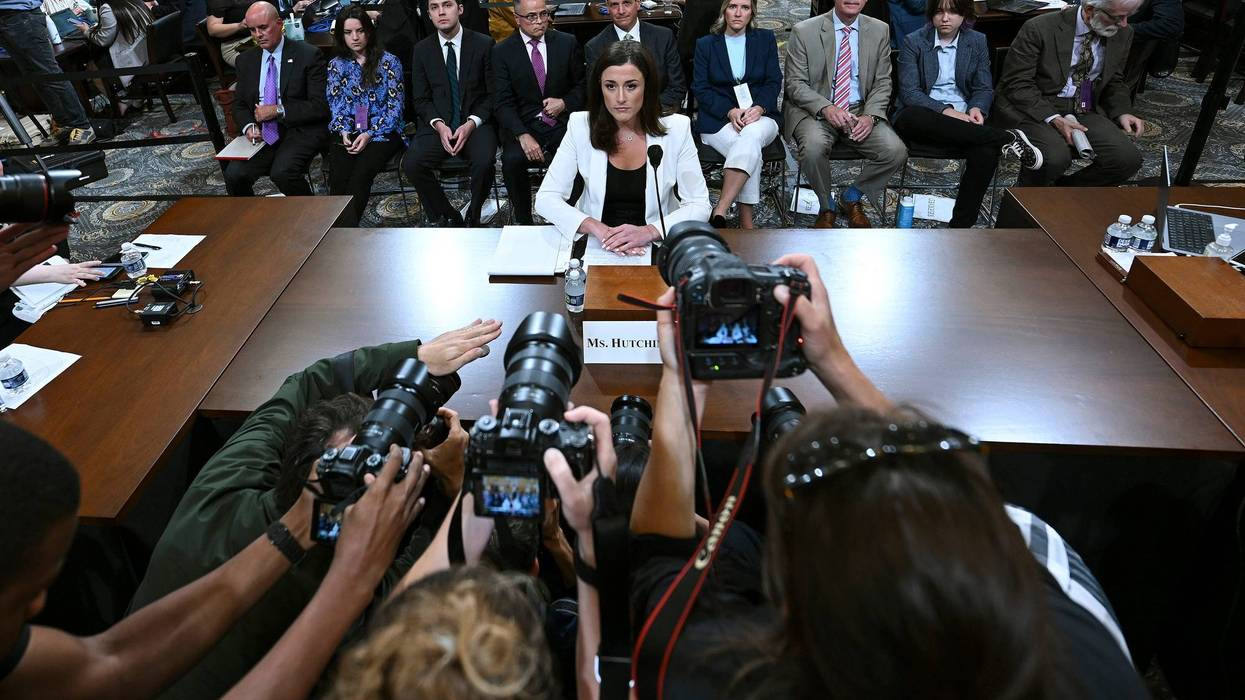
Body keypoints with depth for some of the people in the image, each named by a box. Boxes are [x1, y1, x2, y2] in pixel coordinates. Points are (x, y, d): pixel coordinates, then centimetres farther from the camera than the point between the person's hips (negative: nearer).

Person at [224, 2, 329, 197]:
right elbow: (239, 104, 18)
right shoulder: (246, 60, 13)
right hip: (261, 133, 4)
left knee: (282, 172, -32)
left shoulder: (308, 55, -3)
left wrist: (279, 111, -15)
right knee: (234, 174, -20)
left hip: (300, 131, -4)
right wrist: (248, 126, -5)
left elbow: (320, 106, -8)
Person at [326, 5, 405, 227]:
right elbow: (335, 104, 11)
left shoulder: (389, 61, 3)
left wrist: (370, 134, -13)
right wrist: (344, 132, -10)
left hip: (382, 131, -3)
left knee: (360, 173, -30)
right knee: (338, 177, -27)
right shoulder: (336, 65, 14)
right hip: (347, 132, 3)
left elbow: (395, 106, -2)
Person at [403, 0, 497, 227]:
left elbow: (493, 94, 1)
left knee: (484, 162, -32)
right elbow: (420, 99, 8)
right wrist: (439, 125, -12)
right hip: (438, 125, 2)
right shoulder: (422, 50, 8)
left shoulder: (483, 44, 1)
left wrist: (471, 123, -14)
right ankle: (446, 217, -5)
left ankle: (474, 216, -5)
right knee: (411, 163, -24)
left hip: (475, 124, -2)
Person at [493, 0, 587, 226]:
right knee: (512, 160, -31)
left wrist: (565, 103, -6)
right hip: (524, 124, -1)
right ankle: (523, 221, -9)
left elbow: (582, 84, 16)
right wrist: (523, 135, -20)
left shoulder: (567, 43, 7)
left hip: (562, 121, 1)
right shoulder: (502, 52, 2)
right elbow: (504, 103, -4)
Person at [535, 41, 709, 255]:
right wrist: (597, 228, -20)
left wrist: (649, 231, -22)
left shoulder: (676, 128, -4)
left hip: (657, 246, 0)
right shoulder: (581, 127, -2)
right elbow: (546, 198, -4)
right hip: (596, 245, 0)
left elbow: (699, 206, -4)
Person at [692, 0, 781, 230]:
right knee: (751, 151, -32)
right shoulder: (705, 44, 10)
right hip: (718, 120, -1)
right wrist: (730, 112, -13)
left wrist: (758, 108, -13)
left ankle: (719, 213, -43)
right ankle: (746, 222, -31)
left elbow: (774, 82, 8)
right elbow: (701, 88, 3)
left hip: (760, 116, 1)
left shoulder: (765, 39, 13)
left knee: (750, 136, -36)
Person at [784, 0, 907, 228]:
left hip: (860, 111, 3)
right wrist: (826, 108, -23)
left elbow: (882, 83, 7)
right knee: (813, 146, -36)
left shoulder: (880, 31, 6)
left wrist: (870, 116, -13)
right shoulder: (804, 31, -4)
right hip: (815, 111, -3)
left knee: (896, 151, -21)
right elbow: (795, 84, -6)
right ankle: (826, 206, -6)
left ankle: (852, 197, 7)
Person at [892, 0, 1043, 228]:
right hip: (924, 117, -2)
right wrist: (945, 110, -21)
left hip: (962, 119, 2)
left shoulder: (977, 42, 11)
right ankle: (1006, 138, -29)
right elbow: (909, 92, -7)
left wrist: (977, 108, -11)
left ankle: (961, 226, -23)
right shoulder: (913, 42, 2)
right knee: (911, 116, -40)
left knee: (986, 152, -32)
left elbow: (984, 88, 13)